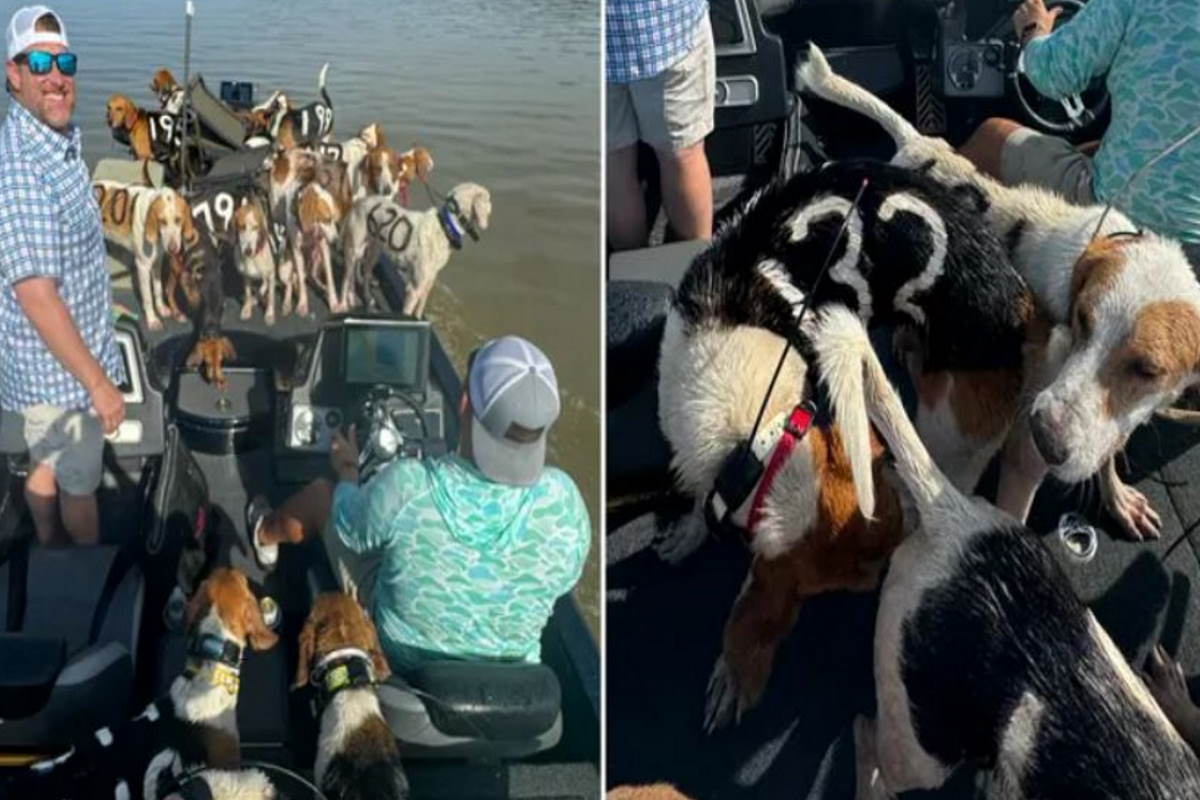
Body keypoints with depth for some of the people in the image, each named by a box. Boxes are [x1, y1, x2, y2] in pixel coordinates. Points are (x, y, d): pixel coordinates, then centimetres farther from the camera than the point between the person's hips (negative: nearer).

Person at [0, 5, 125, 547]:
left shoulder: (61, 140, 1)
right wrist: (98, 382, -26)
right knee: (79, 483, 13)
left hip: (53, 360, 8)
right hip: (58, 370, -8)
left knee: (48, 462, 26)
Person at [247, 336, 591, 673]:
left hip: (396, 655, -2)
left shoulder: (407, 487, -35)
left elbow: (348, 527, -11)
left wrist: (347, 470, 11)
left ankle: (265, 535, 51)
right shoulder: (563, 500, -29)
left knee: (320, 493, 18)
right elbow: (564, 579, -7)